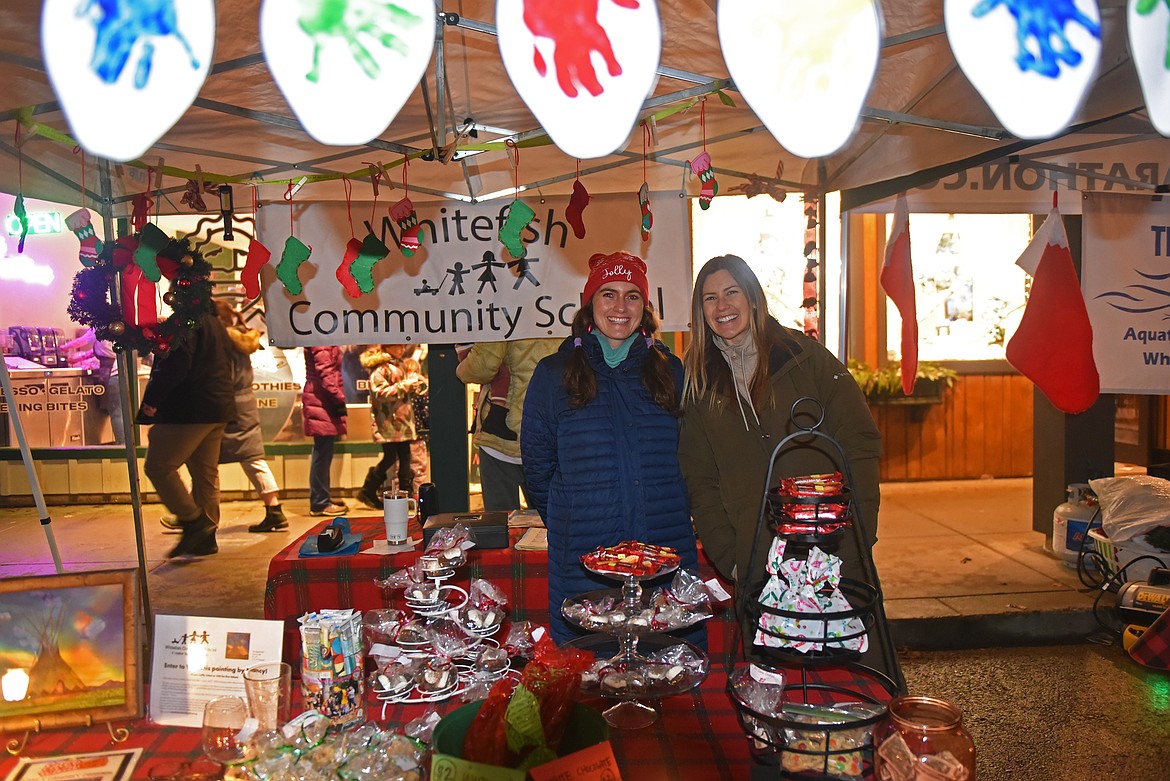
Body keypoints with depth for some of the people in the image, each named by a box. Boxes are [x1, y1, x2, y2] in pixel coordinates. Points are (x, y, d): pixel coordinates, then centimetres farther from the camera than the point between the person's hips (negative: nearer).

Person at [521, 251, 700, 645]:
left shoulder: (670, 371, 9)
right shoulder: (553, 375, 3)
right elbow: (538, 467, 8)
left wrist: (673, 515, 10)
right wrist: (567, 524, 6)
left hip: (667, 553, 2)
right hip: (583, 564, -1)